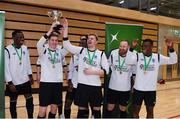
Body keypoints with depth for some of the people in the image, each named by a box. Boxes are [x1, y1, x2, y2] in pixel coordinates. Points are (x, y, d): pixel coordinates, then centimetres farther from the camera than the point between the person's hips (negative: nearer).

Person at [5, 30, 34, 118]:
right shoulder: (7, 50, -14)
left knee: (29, 99, 7)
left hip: (25, 80, 5)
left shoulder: (25, 48, 3)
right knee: (13, 102, 10)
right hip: (13, 82, -4)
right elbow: (6, 68, -13)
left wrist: (30, 75, 10)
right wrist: (10, 82, -14)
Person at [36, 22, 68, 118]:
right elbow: (39, 44, -21)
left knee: (54, 107, 14)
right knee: (43, 109, 0)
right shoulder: (43, 51, -1)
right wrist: (50, 30, -26)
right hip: (45, 82, -3)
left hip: (58, 82, 4)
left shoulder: (60, 52, 7)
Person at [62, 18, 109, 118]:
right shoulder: (81, 50, 3)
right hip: (82, 84, 0)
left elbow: (106, 70, -2)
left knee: (97, 109, 11)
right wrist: (65, 28, -13)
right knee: (82, 109, 9)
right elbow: (67, 45, -7)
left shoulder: (101, 54, 1)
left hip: (96, 85, 0)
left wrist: (93, 71, -15)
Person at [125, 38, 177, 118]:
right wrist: (132, 48, -34)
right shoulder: (138, 56, -8)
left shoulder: (158, 57, -2)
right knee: (136, 110, 12)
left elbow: (173, 61, -7)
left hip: (151, 90, 1)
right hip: (138, 88, -1)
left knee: (150, 111, 16)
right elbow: (128, 61, -24)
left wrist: (171, 48, -23)